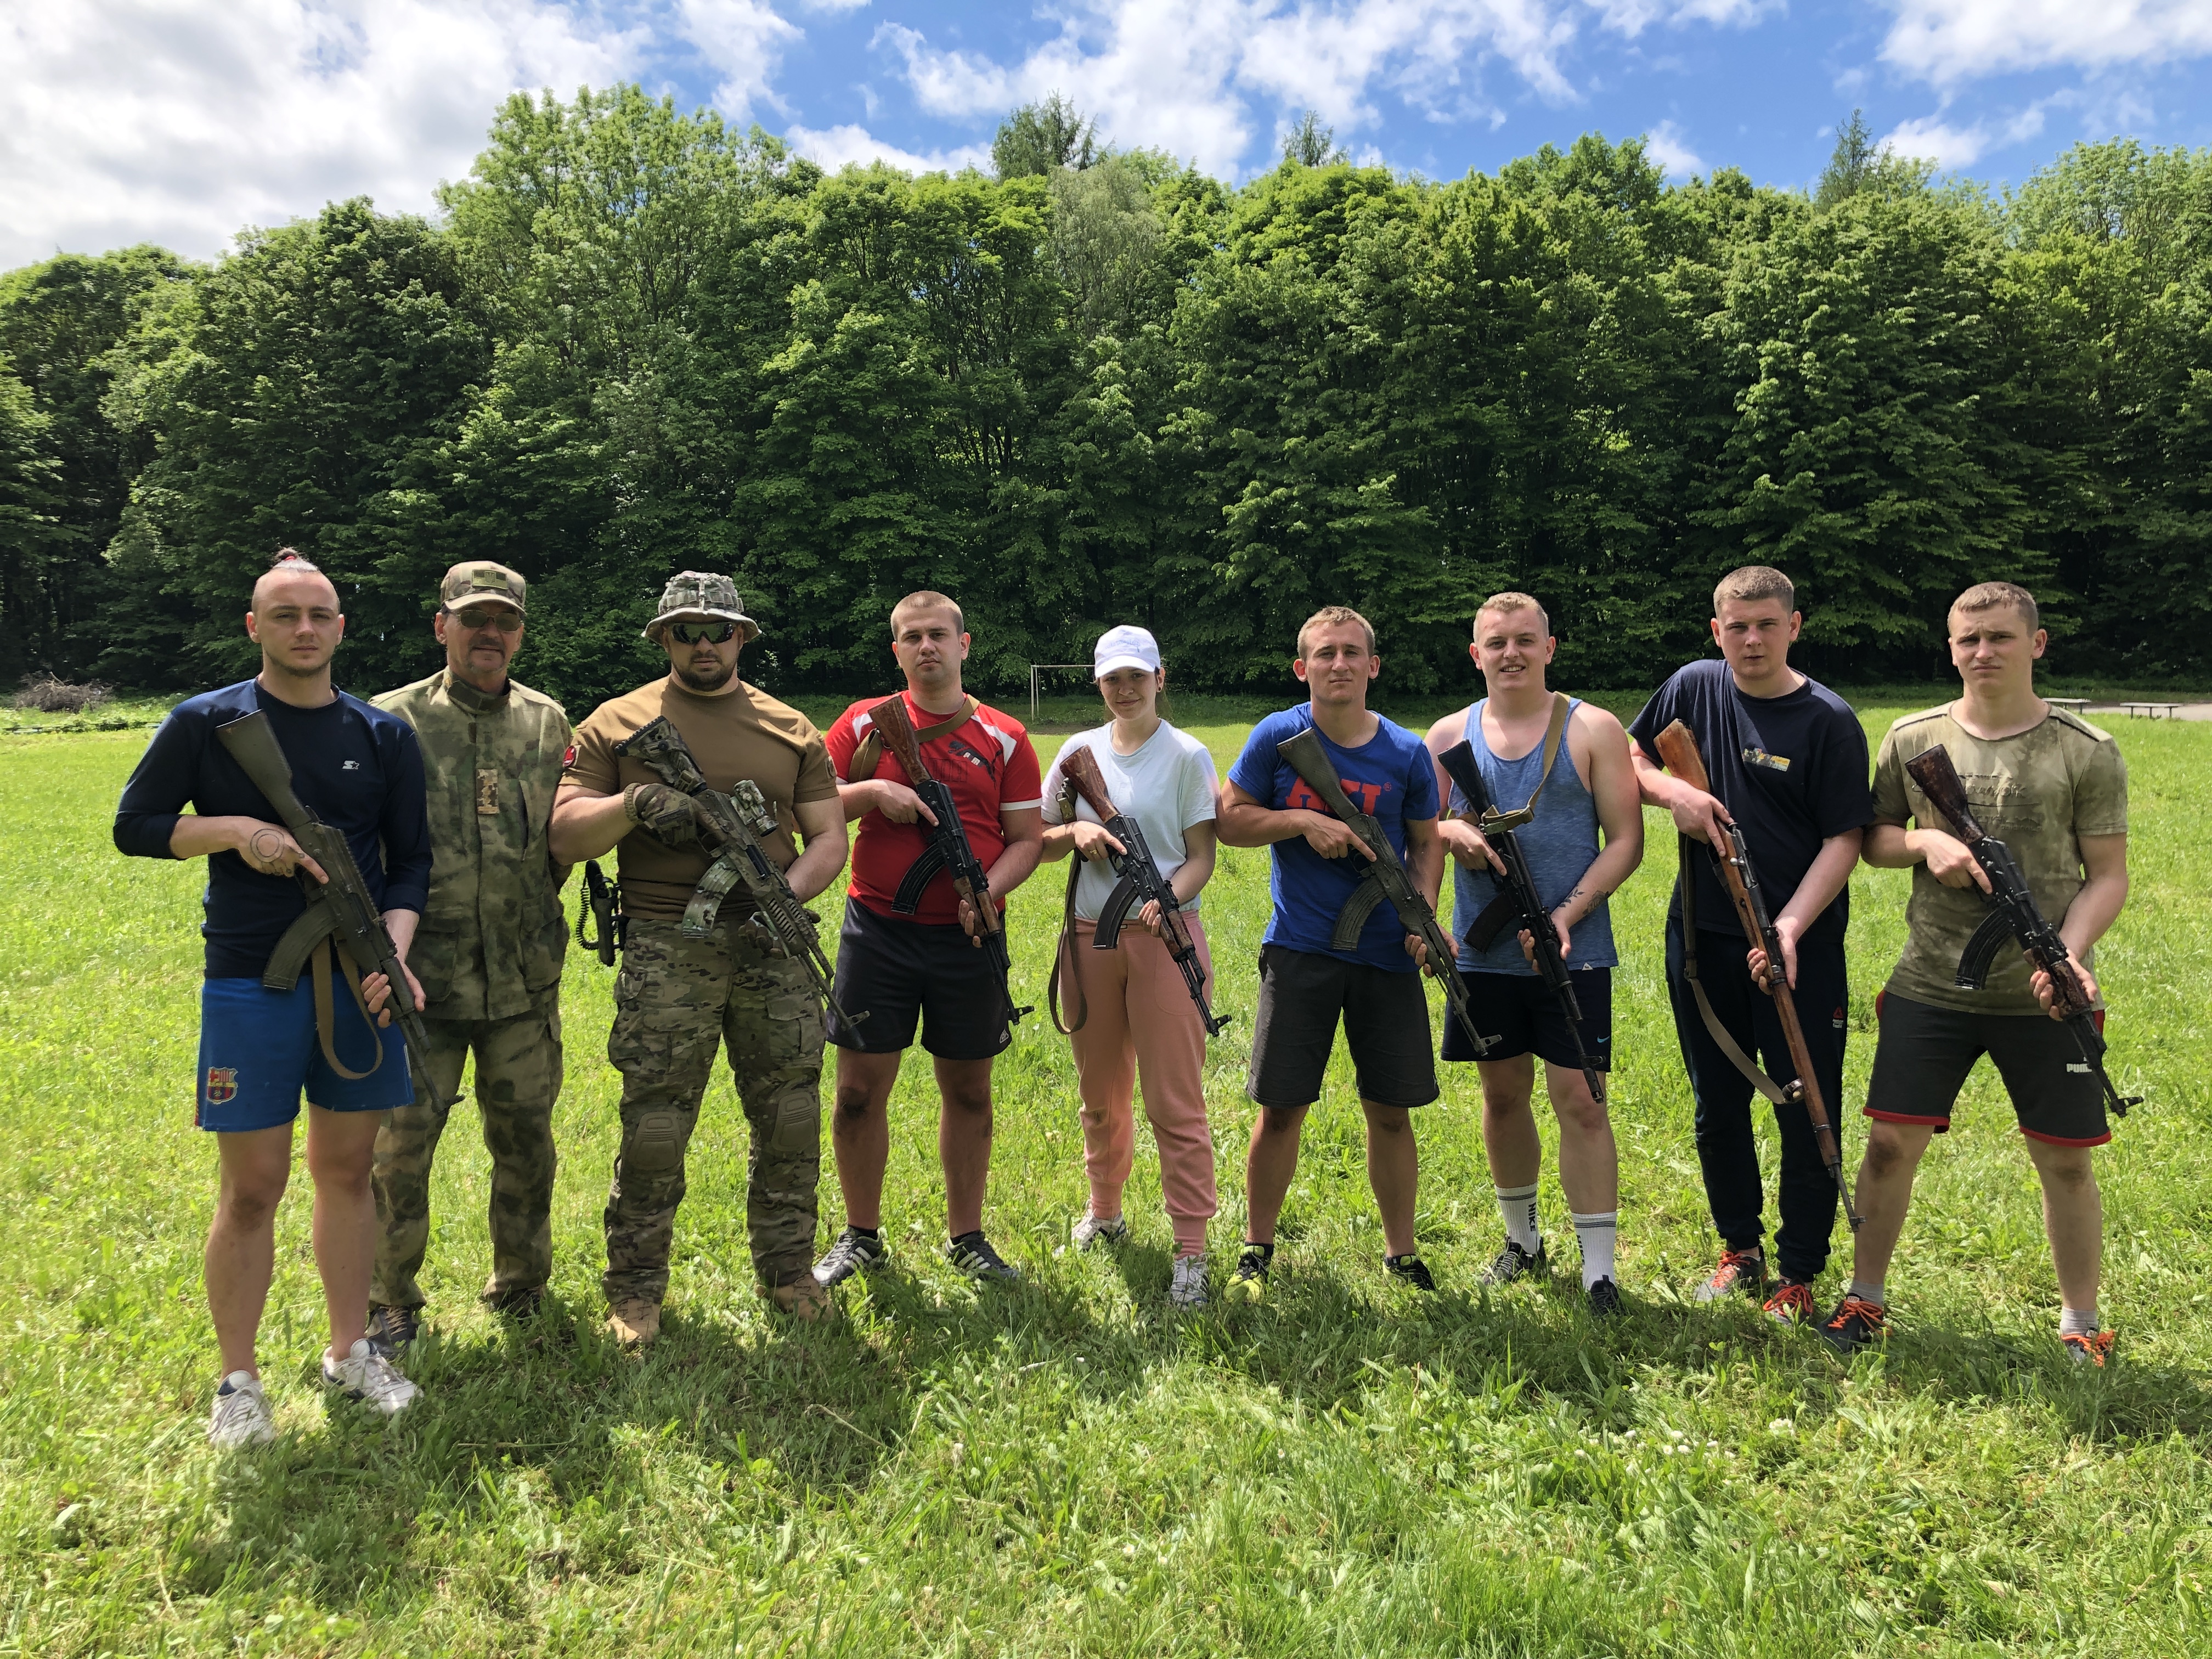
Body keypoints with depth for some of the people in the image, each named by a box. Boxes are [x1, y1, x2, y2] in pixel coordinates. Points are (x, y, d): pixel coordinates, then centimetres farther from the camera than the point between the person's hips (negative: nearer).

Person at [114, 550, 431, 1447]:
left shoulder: (385, 735, 4)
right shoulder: (204, 724, -1)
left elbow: (410, 860, 4)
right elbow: (133, 828, 3)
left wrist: (393, 953, -10)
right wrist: (234, 829, -14)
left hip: (356, 983, 3)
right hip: (249, 986, -2)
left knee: (348, 1171, 12)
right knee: (252, 1188, 2)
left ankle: (350, 1350, 28)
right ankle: (237, 1380, 20)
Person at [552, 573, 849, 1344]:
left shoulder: (791, 729, 12)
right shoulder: (616, 724, 6)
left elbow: (828, 836, 10)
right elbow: (564, 835, 2)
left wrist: (790, 890, -9)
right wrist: (633, 804, -17)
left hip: (772, 943, 2)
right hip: (666, 952, -2)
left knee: (791, 1121, 8)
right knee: (653, 1127, 1)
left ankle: (788, 1270, 26)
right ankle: (636, 1288, 20)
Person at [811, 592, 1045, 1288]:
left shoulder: (1004, 736, 4)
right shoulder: (865, 723, 4)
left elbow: (1028, 837, 3)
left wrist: (989, 889, -15)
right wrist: (873, 791, -14)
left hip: (967, 937, 0)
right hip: (877, 930, 0)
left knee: (968, 1089, 9)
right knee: (859, 1089, 3)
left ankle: (966, 1237, 26)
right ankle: (861, 1237, 23)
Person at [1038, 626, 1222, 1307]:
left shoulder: (1187, 755, -1)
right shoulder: (1080, 750, 9)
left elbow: (1201, 857, -4)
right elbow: (1039, 843, 11)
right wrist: (1076, 829, -11)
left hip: (1165, 937, -4)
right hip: (1090, 937, 4)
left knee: (1175, 1102, -3)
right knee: (1101, 1095, 15)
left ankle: (1191, 1250, 4)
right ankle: (1105, 1212, 36)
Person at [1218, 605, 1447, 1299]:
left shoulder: (1406, 753, 2)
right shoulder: (1277, 737, -3)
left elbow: (1426, 843, 11)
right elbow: (1229, 821, 2)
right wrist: (1303, 822, -14)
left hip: (1387, 955, 2)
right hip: (1300, 949, -1)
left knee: (1391, 1111, 8)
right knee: (1280, 1109, 2)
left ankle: (1401, 1254, 27)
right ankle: (1256, 1251, 22)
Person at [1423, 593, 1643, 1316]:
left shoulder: (1593, 730, -2)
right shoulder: (1449, 735, 7)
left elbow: (1625, 841, -5)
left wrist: (1564, 917, -16)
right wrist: (1451, 832, -12)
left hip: (1572, 953, -3)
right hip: (1483, 953, 4)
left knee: (1580, 1102, -3)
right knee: (1502, 1094, 14)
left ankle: (1599, 1270, 7)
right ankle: (1522, 1239, 33)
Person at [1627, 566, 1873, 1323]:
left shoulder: (1829, 720, -8)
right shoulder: (1694, 686, 2)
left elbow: (1844, 840, -11)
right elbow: (1627, 758, 14)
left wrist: (1789, 928, -24)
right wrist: (1674, 791, -8)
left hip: (1801, 948, -3)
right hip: (1702, 939, 4)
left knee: (1807, 1114, 3)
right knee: (1718, 1106, 14)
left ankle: (1799, 1274, 20)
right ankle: (1740, 1248, 32)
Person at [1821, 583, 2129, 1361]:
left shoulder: (2087, 752, -2)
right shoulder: (1913, 738, 3)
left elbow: (2108, 876, -1)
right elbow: (1871, 837, 11)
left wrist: (2070, 954, -18)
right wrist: (1925, 842, -11)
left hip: (2046, 999, -1)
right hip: (1929, 987, 1)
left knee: (2065, 1162, 8)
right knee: (1891, 1143, 3)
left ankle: (2081, 1325, 29)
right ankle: (1865, 1299, 22)